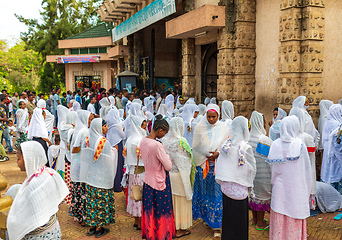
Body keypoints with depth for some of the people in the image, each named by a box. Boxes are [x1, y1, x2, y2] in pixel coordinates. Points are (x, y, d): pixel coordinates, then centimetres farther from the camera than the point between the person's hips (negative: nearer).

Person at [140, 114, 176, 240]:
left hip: (148, 181, 8)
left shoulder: (143, 141, -1)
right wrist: (167, 156, -2)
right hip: (159, 183, -8)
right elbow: (168, 167, -19)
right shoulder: (157, 146, -25)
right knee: (161, 212, 7)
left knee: (149, 210, 19)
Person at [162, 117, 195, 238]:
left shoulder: (164, 140, -2)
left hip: (167, 174, 6)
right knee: (181, 201, 8)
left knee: (170, 200, 17)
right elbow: (185, 162, -14)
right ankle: (179, 229, 18)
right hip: (179, 175, -5)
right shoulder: (181, 142, -18)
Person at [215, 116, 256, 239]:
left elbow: (219, 165, 3)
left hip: (226, 186, 5)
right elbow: (252, 168, -6)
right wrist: (249, 183, 11)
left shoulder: (225, 145, -3)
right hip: (240, 187, -5)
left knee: (228, 214, 16)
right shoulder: (245, 147, -15)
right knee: (239, 216, 7)